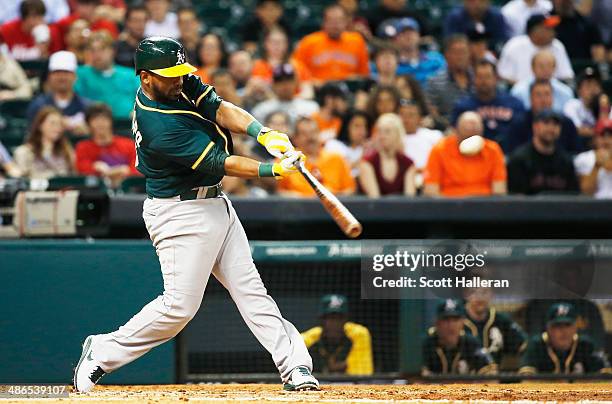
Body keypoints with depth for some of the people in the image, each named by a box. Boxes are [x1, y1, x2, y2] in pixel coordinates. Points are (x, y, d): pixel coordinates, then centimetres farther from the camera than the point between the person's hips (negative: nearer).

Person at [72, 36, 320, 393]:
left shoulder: (181, 83, -1)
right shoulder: (158, 127, -27)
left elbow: (219, 108, -8)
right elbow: (217, 163, -24)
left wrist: (262, 132, -25)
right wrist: (272, 170, -26)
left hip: (215, 204, 9)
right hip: (181, 213, -9)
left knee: (250, 290, 4)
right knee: (180, 305, -7)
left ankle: (295, 366, 2)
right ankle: (103, 353, 9)